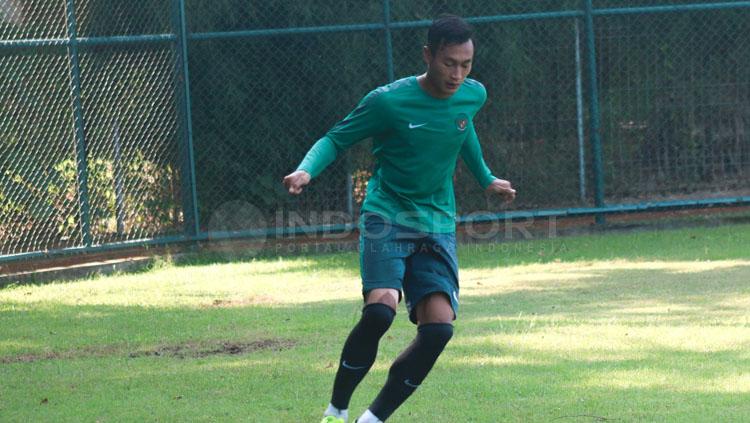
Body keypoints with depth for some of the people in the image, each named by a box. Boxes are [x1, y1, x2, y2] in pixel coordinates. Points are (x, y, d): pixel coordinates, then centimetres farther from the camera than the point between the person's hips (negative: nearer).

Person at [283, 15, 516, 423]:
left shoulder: (473, 96, 2)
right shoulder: (389, 101, -13)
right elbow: (336, 139, -2)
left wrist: (486, 179, 39)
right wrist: (306, 171, -22)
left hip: (438, 225, 5)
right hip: (387, 216, -5)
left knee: (439, 327, -14)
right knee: (380, 308, -28)